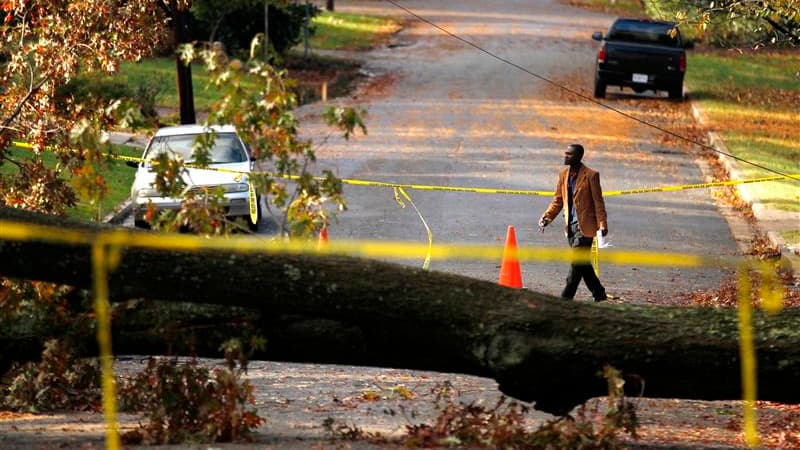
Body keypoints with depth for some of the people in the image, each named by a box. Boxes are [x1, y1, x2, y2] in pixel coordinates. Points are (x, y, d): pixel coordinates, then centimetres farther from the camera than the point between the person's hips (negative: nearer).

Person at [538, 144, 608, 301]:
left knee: (577, 261, -11)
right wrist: (547, 217, 2)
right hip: (571, 225, 7)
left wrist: (602, 224, -16)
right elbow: (558, 200, 15)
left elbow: (598, 201, -8)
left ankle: (566, 297, -11)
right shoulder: (563, 175, 11)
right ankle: (598, 293, 24)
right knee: (582, 263, 12)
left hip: (585, 225, -7)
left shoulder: (590, 175, -8)